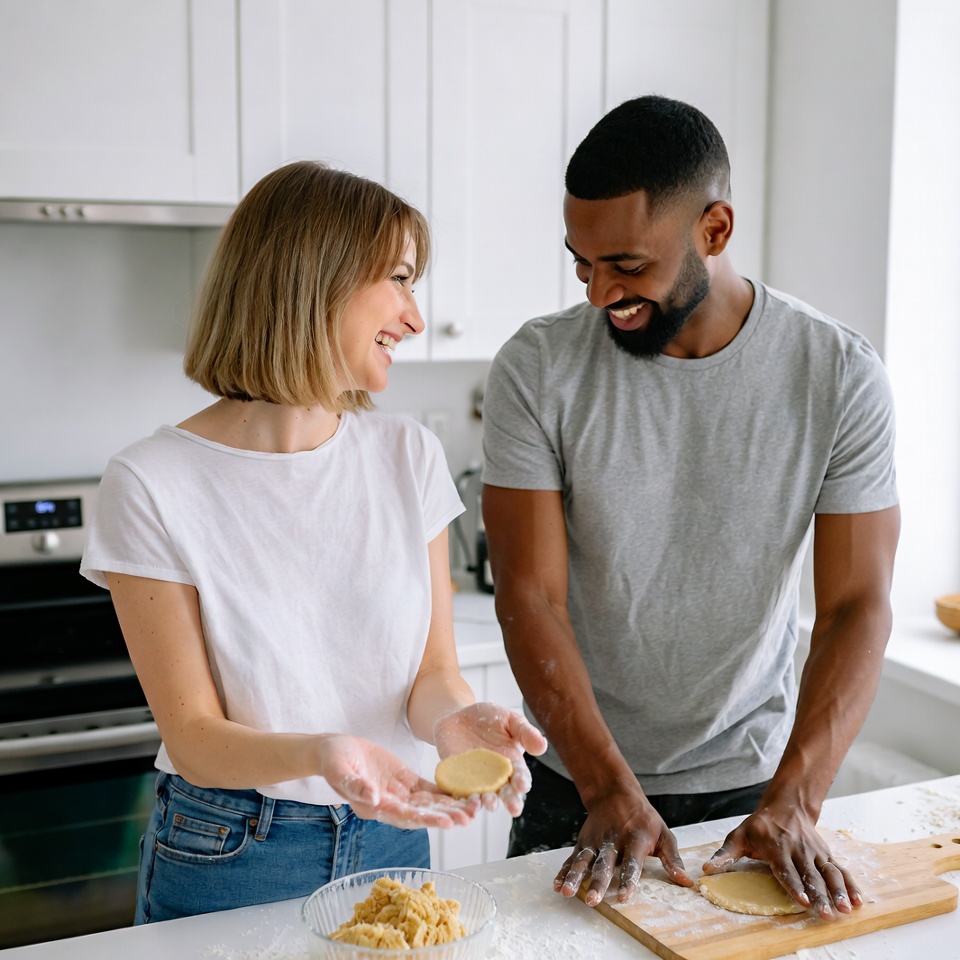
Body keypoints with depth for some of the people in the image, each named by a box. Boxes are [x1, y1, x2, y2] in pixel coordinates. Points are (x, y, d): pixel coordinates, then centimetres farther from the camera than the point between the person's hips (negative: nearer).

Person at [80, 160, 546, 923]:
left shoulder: (409, 455, -4)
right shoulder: (152, 485, -16)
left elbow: (434, 668, -3)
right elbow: (192, 734, -14)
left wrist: (453, 716, -25)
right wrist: (317, 754, -33)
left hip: (390, 840, 4)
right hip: (226, 859, -3)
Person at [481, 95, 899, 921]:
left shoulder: (840, 375, -12)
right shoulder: (538, 369, -13)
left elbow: (857, 608, -12)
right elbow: (530, 597, -15)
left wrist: (791, 803, -22)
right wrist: (611, 791, -22)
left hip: (751, 784, 0)